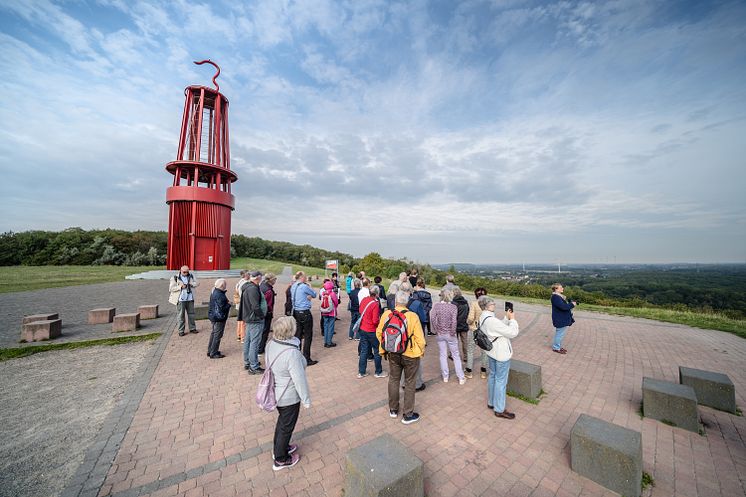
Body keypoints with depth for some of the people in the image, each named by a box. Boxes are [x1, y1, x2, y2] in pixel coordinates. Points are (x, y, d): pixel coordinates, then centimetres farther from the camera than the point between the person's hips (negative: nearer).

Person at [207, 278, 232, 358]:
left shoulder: (214, 292, 7)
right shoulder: (220, 295, -25)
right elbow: (222, 308, -25)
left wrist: (226, 303, 9)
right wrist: (229, 304, -9)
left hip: (213, 316, 10)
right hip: (219, 318, -10)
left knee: (214, 333, 21)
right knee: (217, 335, 1)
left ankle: (210, 351, 33)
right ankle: (213, 353, 10)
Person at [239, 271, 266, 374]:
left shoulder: (247, 287, 12)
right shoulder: (253, 289, -21)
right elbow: (255, 306, -25)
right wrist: (262, 315, -12)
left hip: (249, 319, 11)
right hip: (255, 320, -11)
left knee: (248, 341, 19)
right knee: (254, 343, -2)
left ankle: (247, 363, 32)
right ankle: (254, 367, 6)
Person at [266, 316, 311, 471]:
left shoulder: (271, 344, -13)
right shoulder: (292, 353, -36)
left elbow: (271, 366, 3)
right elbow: (299, 379, -27)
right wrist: (306, 400, -13)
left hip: (276, 392, 7)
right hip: (289, 397, -7)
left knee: (282, 420, 30)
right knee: (286, 426, 18)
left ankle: (279, 447, 52)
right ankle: (280, 459, 40)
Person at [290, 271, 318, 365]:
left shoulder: (293, 287, 8)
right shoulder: (304, 286, -17)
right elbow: (314, 295, -2)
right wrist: (310, 287, 13)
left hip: (296, 312, 8)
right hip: (305, 313, -8)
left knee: (298, 334, 15)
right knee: (308, 336, 1)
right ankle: (307, 359, 6)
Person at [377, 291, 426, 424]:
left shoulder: (386, 314, -13)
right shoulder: (412, 316, -23)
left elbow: (379, 333, -1)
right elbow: (419, 338, -17)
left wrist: (385, 348, 15)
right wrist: (421, 351, 3)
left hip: (393, 354, 3)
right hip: (410, 355, -3)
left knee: (393, 380, 21)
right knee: (409, 383, 15)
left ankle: (393, 409, 39)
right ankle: (408, 415, 29)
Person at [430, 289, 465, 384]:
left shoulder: (436, 305, -7)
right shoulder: (453, 306, -12)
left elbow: (432, 318, -15)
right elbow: (454, 321, -20)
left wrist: (436, 330, -4)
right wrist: (453, 332, -8)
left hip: (440, 334, 2)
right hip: (450, 334, -1)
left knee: (443, 355, 14)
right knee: (456, 356, 13)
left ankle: (445, 376, 25)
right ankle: (461, 378, 22)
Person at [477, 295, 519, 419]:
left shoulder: (483, 317, 0)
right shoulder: (492, 320, -32)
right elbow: (513, 333, -25)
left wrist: (507, 318, -2)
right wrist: (512, 319, -13)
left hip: (492, 352, 9)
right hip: (501, 354, -9)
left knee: (493, 376, 22)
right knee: (501, 381, 6)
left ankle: (491, 402, 38)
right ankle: (499, 410, 21)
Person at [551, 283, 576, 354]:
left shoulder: (559, 296, 12)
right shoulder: (555, 297, -22)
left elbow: (565, 304, 17)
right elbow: (563, 306, -27)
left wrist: (571, 303, 3)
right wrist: (572, 304, -16)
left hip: (563, 319, 11)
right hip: (560, 320, -11)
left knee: (560, 334, 19)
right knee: (560, 334, 0)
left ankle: (558, 346, 31)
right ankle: (556, 348, 12)